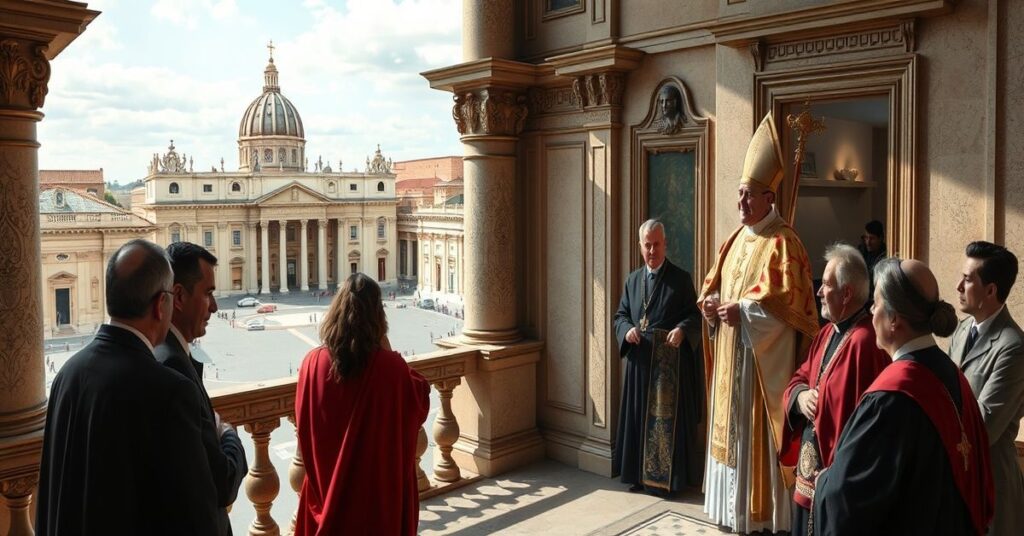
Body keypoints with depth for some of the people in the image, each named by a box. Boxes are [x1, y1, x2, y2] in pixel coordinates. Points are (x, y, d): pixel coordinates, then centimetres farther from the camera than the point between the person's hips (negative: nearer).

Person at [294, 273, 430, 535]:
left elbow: (304, 429, 0)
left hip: (328, 484, 2)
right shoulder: (390, 366, -20)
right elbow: (421, 403, -2)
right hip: (381, 487, -2)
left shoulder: (313, 362, -12)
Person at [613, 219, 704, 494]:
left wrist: (681, 330, -22)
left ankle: (669, 477, 9)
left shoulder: (681, 278, -1)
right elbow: (620, 315, 14)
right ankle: (640, 473, 19)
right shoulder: (633, 279, 12)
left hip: (671, 362, -4)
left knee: (669, 417, 0)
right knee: (640, 415, 8)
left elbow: (694, 316, -2)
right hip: (640, 360, 4)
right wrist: (627, 329, -8)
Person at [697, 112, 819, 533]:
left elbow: (785, 297, -21)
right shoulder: (736, 239, 14)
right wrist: (711, 301, -4)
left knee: (757, 430, -4)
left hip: (763, 355, -8)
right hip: (730, 352, 8)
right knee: (731, 425, 13)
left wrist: (741, 309, -19)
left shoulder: (782, 242, -12)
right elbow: (713, 285, 17)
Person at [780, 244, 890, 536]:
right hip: (810, 469, 9)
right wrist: (800, 396, -6)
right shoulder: (828, 333, 10)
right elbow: (799, 378, 18)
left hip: (836, 477, -9)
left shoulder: (863, 342, -23)